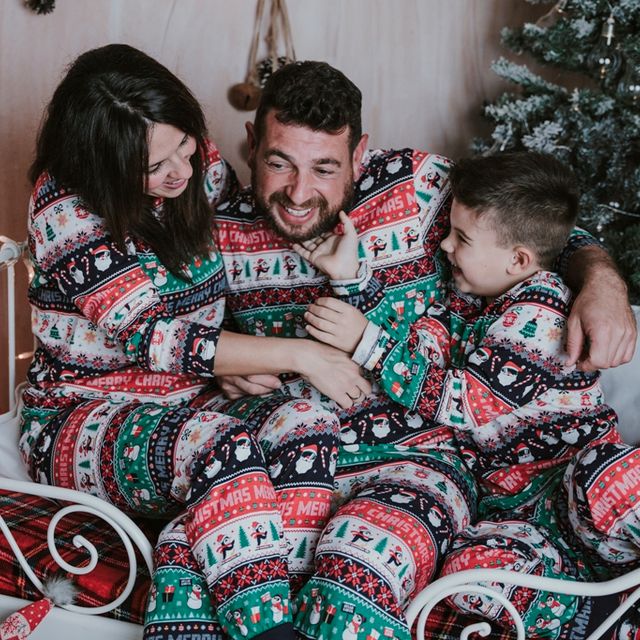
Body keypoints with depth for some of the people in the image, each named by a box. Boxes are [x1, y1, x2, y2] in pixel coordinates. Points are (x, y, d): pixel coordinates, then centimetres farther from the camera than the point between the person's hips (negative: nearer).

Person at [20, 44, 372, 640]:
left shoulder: (198, 163, -1)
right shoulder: (67, 211, -17)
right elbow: (160, 341, -21)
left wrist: (242, 356, 1)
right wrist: (295, 354, -22)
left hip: (196, 399, 5)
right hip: (83, 417, -5)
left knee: (306, 423, -26)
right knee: (220, 446, -37)